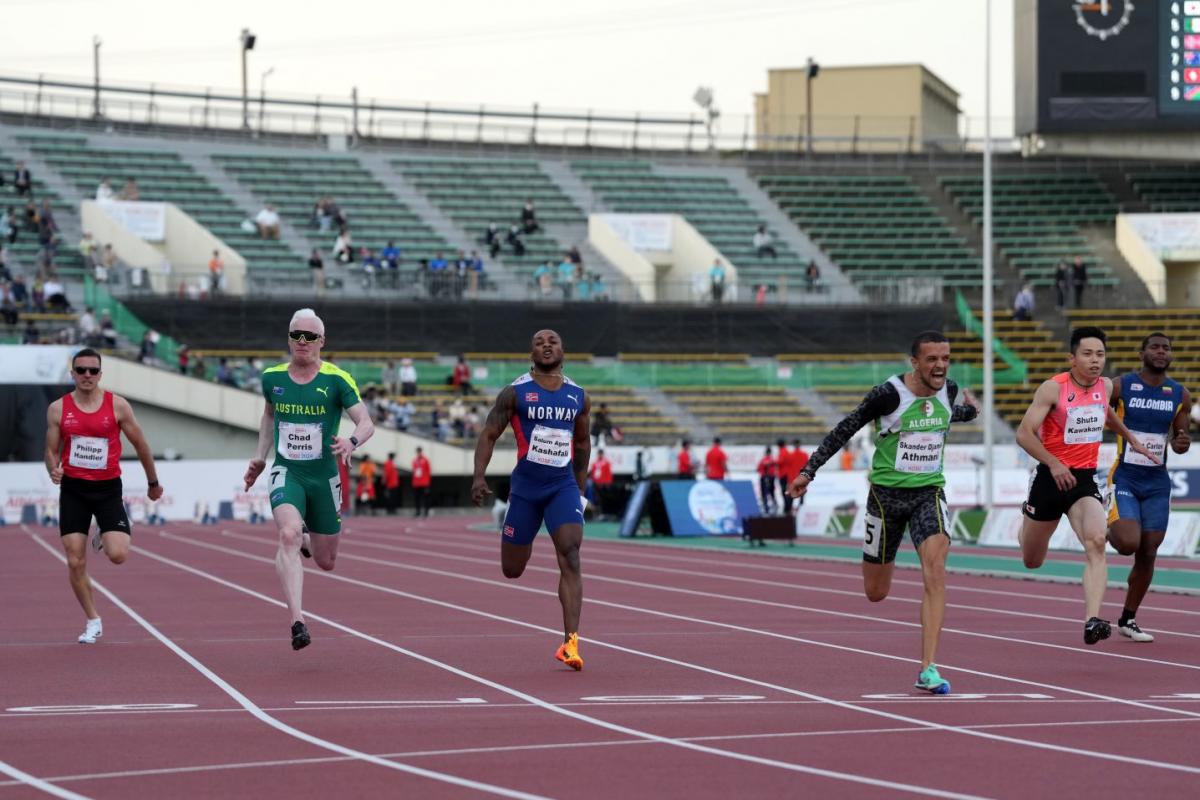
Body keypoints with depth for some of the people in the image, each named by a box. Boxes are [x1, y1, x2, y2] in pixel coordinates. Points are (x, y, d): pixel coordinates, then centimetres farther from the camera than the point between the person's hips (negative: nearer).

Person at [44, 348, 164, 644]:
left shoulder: (117, 406, -3)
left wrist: (153, 482, 15)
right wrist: (53, 470, -16)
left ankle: (105, 539, 22)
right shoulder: (58, 408, 0)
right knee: (75, 562, -3)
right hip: (73, 489, 1)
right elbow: (51, 450, 6)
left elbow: (140, 445, 7)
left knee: (118, 555, -16)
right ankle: (93, 621, 13)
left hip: (108, 489, -1)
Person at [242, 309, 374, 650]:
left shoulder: (337, 380, -8)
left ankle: (306, 543, 49)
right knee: (288, 534, -29)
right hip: (286, 473, 0)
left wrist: (351, 442, -34)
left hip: (324, 477, 0)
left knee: (326, 562, 10)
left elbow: (366, 423, -13)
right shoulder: (272, 378, 1)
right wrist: (259, 457, 17)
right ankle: (297, 621, -34)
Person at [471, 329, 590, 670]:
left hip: (564, 486, 1)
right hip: (525, 487, -1)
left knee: (571, 558, -18)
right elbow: (489, 434, -2)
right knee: (512, 570, 6)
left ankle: (571, 642, -23)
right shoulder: (515, 393, -3)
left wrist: (581, 487, 22)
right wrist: (479, 476, -15)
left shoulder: (579, 397, 6)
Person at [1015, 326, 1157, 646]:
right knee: (1032, 562, 14)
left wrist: (1131, 440, 33)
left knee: (1096, 543, -26)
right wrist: (1053, 463, -30)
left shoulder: (1106, 386, 3)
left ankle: (1092, 621, -35)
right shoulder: (1053, 389, -14)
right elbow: (1024, 433, -19)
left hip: (1085, 479, 3)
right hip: (1051, 477, -3)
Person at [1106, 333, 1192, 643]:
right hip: (1124, 478, -4)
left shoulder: (1181, 395, 3)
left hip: (1157, 482, 4)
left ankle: (1128, 619, 19)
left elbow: (1179, 439, 12)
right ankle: (1109, 529, 16)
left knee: (1148, 554, 4)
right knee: (1128, 544, -21)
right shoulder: (1119, 387, -8)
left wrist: (1182, 444, -11)